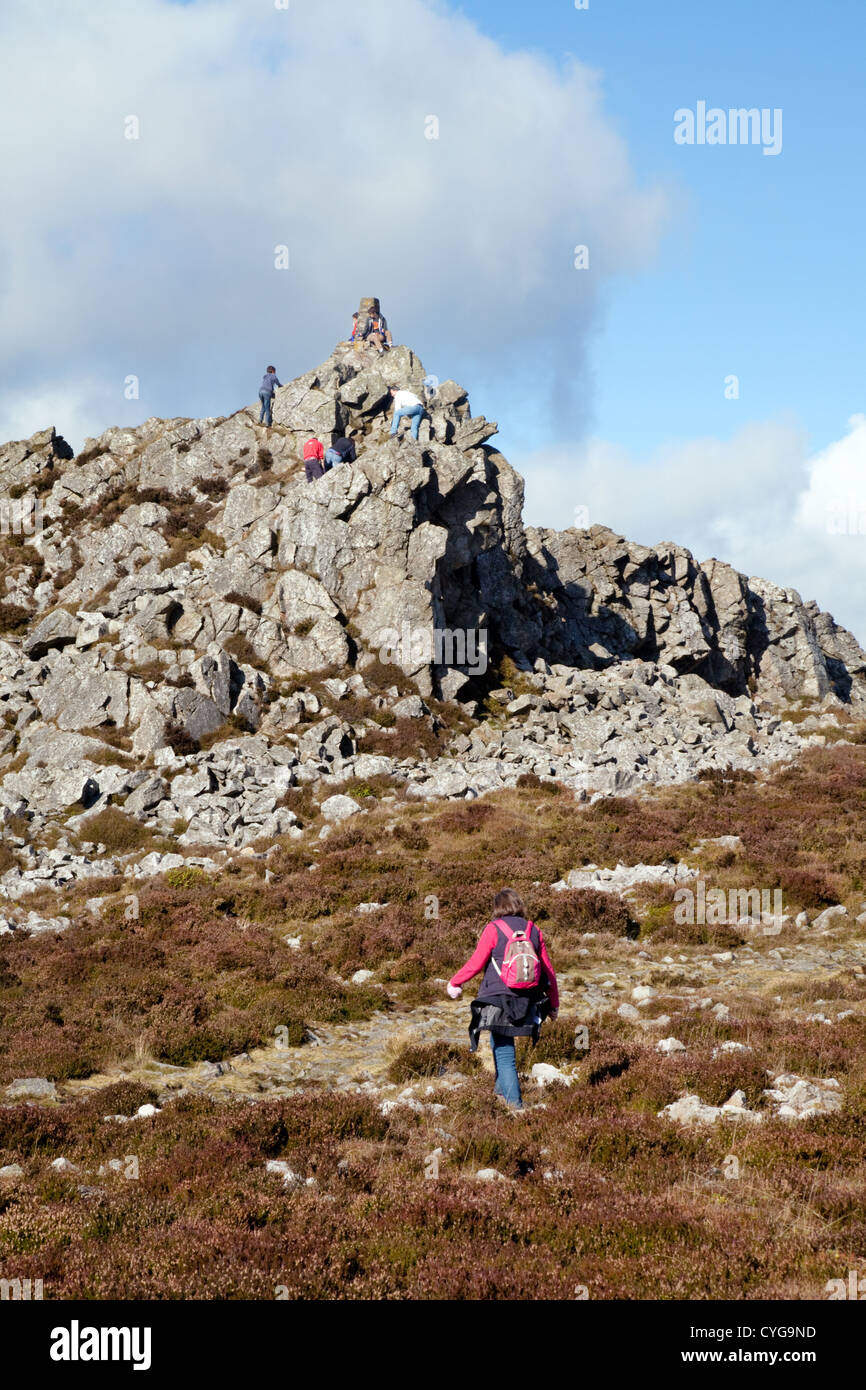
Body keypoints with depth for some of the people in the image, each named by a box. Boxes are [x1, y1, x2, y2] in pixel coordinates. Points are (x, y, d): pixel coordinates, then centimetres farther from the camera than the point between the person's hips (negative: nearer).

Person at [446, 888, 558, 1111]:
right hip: (526, 1002, 5)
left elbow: (475, 963, -7)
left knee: (504, 1052, 2)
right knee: (501, 1041, 26)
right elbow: (548, 970, 9)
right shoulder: (533, 930, 7)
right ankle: (502, 1087, 28)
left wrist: (454, 983, 9)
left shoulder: (494, 929, -6)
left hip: (498, 999, -5)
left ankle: (514, 1101, -2)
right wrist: (554, 1003, 19)